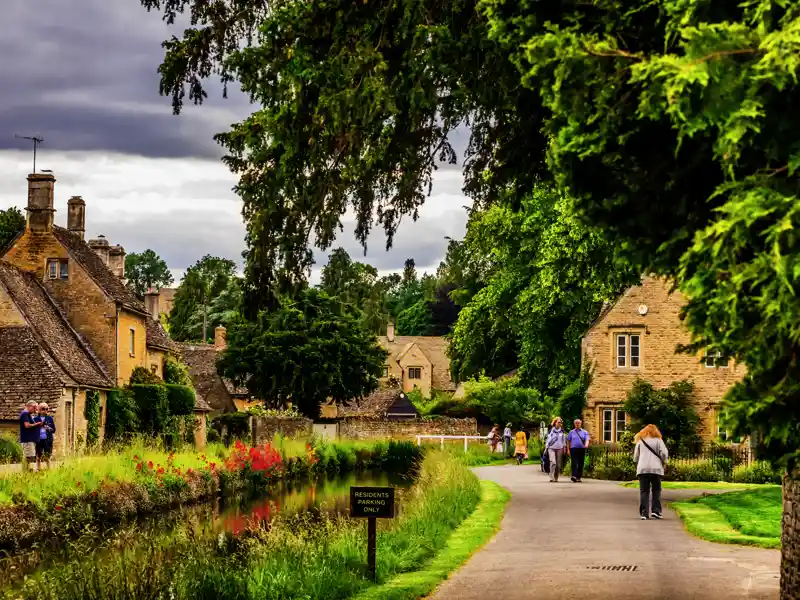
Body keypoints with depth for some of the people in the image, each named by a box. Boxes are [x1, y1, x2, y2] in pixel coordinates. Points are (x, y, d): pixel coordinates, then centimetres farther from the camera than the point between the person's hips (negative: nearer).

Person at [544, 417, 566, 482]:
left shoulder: (562, 431, 9)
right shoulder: (551, 431, 3)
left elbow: (564, 440, 14)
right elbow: (548, 440, 6)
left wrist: (564, 448, 7)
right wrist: (546, 448, 5)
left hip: (559, 449, 2)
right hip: (551, 448, -2)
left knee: (558, 464, 2)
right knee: (553, 462, -18)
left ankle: (556, 478, 12)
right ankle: (551, 477, -21)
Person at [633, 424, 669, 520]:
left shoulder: (640, 441, 11)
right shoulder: (658, 440, 5)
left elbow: (636, 457, 11)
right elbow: (664, 453, -3)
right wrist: (664, 463, 13)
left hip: (642, 469, 1)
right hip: (656, 468, -1)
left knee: (644, 491, 2)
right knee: (656, 490, 8)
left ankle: (644, 513, -5)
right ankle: (655, 511, -4)